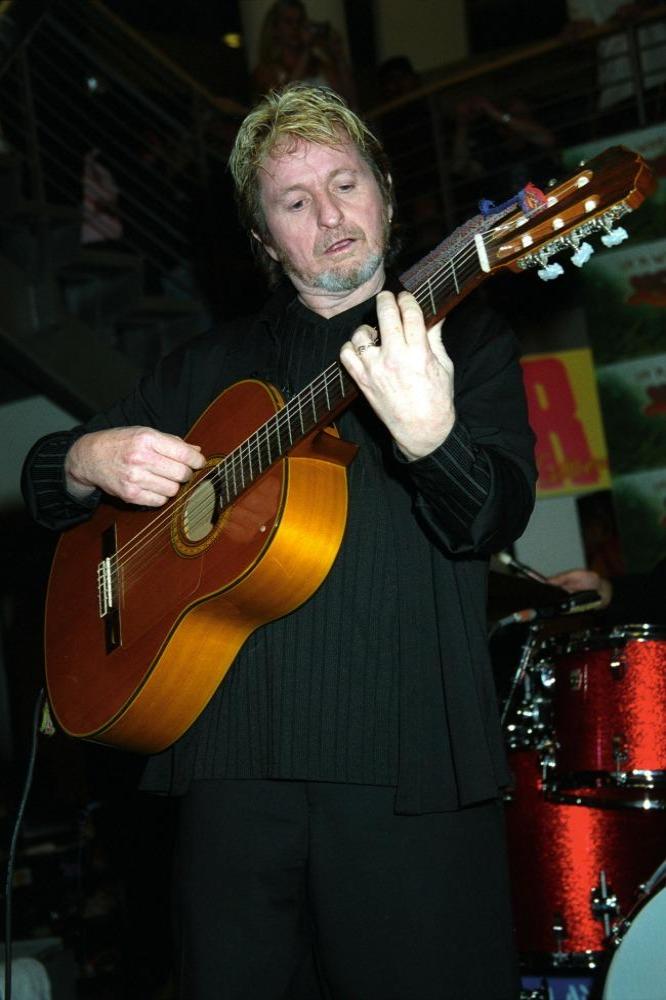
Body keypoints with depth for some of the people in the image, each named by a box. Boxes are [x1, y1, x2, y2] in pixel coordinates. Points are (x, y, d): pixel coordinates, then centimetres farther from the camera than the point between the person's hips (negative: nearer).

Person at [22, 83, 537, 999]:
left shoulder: (464, 337, 8)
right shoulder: (211, 366, 17)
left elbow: (497, 519, -7)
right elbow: (44, 479, 21)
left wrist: (428, 433, -28)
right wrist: (93, 460, -3)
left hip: (409, 762, -2)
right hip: (234, 757, 3)